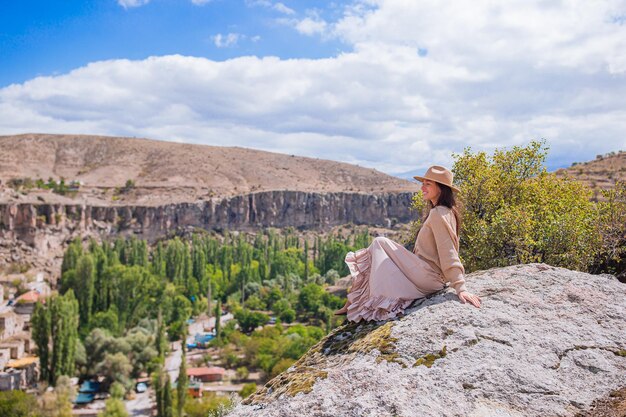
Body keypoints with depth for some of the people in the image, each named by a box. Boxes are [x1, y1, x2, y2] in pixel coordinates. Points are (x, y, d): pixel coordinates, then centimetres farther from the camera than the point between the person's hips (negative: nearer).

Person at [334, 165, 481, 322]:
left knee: (379, 243, -3)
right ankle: (352, 302, 11)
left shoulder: (438, 213, -17)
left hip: (427, 276, -10)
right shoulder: (446, 211, 14)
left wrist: (460, 287, -27)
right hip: (433, 278, 10)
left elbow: (448, 253, -23)